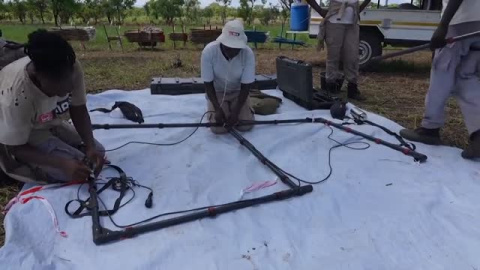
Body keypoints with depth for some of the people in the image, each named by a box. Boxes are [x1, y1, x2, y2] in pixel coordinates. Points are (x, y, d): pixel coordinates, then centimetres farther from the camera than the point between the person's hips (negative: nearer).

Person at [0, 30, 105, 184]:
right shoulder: (16, 94, -38)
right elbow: (15, 148, -26)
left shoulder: (73, 68, -26)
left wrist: (91, 147, -27)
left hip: (51, 125, 6)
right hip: (22, 137, -5)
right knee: (74, 172, -17)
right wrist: (62, 164, -38)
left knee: (97, 152, 2)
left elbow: (79, 111, -13)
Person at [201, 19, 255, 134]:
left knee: (246, 126, -12)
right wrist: (217, 109, -26)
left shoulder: (248, 53, -27)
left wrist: (236, 111, -26)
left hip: (238, 91, 1)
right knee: (218, 128, -16)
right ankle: (216, 109, 17)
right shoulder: (208, 51, -29)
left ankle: (232, 107, 19)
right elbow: (208, 84, -19)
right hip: (217, 92, -1)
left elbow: (246, 86, -20)